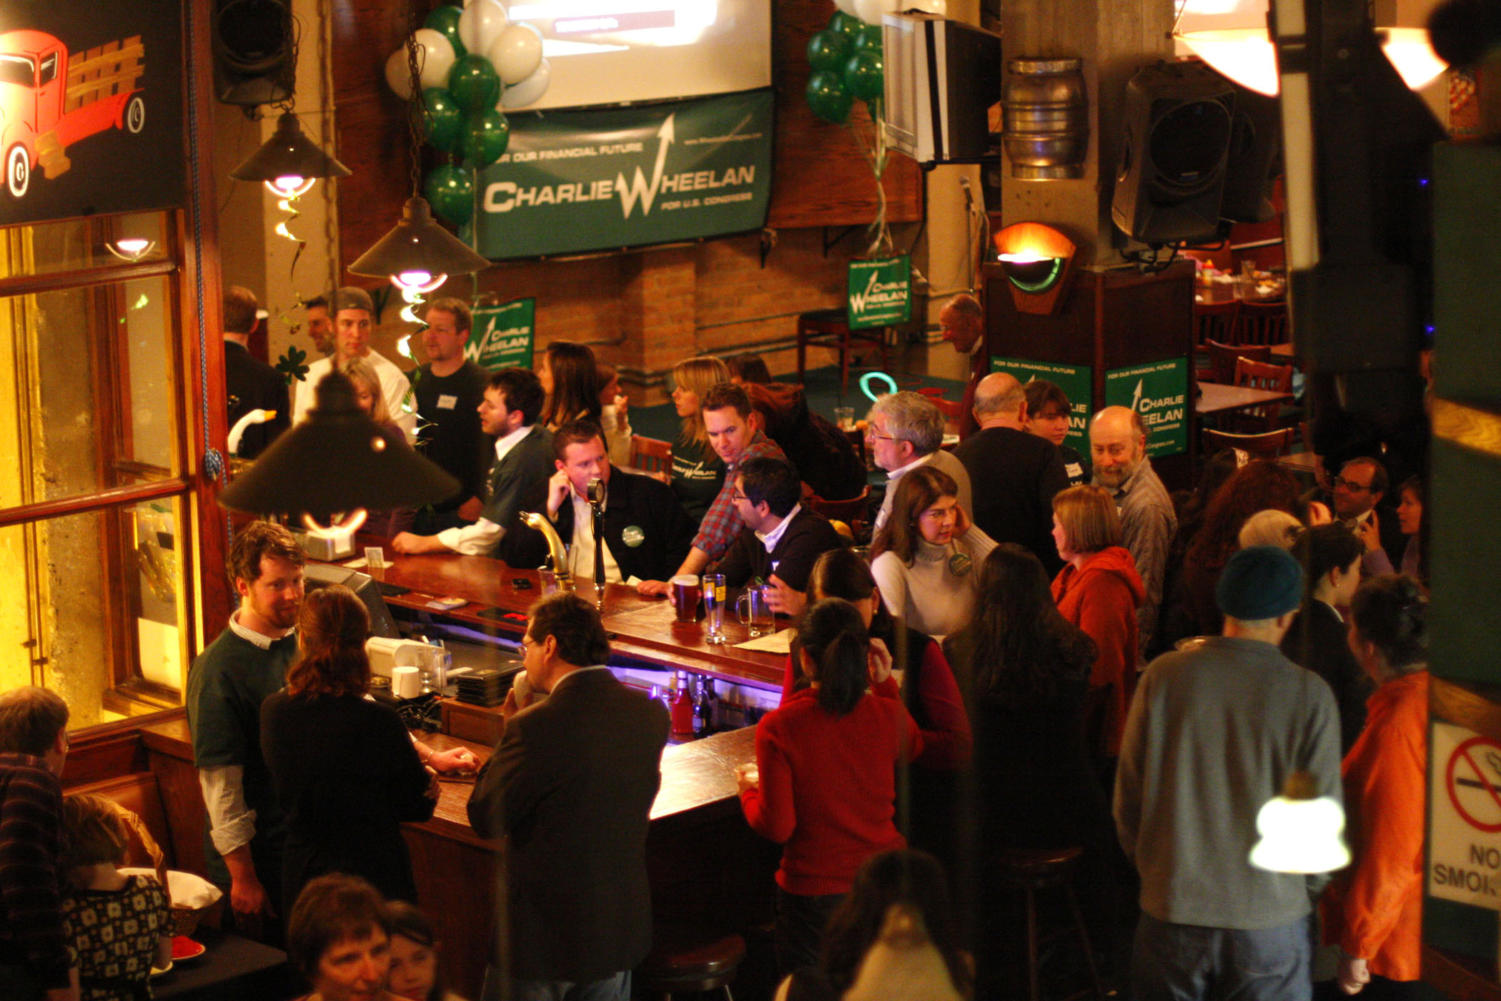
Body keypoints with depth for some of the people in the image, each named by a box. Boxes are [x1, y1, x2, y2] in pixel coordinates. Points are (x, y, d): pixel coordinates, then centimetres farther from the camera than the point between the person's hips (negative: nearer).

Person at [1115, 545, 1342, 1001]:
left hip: (1171, 912, 2)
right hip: (1270, 918, -1)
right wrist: (1307, 886, 15)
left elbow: (1128, 795, 3)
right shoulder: (1310, 695, -9)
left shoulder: (1163, 676, -5)